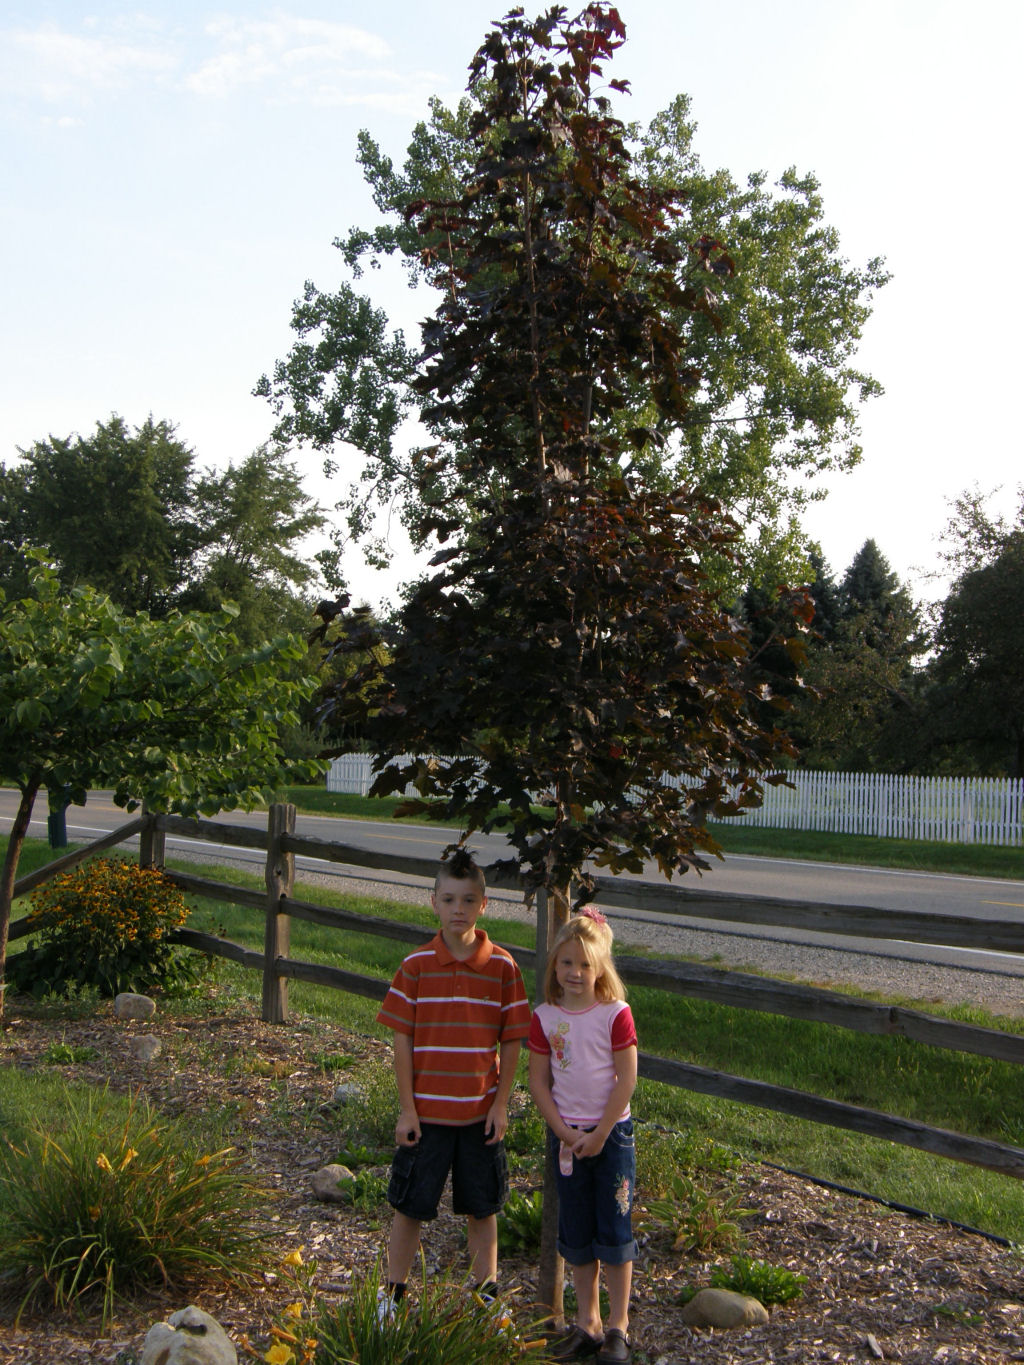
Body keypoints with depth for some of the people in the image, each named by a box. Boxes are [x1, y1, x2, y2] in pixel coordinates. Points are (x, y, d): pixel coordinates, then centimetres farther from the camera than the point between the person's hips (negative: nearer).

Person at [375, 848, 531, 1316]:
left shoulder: (503, 966, -6)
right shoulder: (415, 965, -7)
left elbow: (512, 1040, -1)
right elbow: (402, 1039, -4)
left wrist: (501, 1104, -3)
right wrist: (406, 1108, -5)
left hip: (481, 1113, 1)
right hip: (426, 1111, 0)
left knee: (482, 1208, 14)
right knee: (409, 1206, 11)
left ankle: (485, 1293, 33)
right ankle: (393, 1294, 30)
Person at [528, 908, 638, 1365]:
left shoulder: (615, 1014, -11)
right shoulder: (544, 1018, -2)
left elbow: (626, 1079, -11)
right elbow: (538, 1082, -1)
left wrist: (599, 1135, -12)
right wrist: (563, 1131, -10)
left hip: (612, 1133, -3)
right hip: (566, 1135, 3)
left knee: (614, 1230, 4)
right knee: (576, 1233, 12)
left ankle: (618, 1327, 19)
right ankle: (587, 1323, 27)